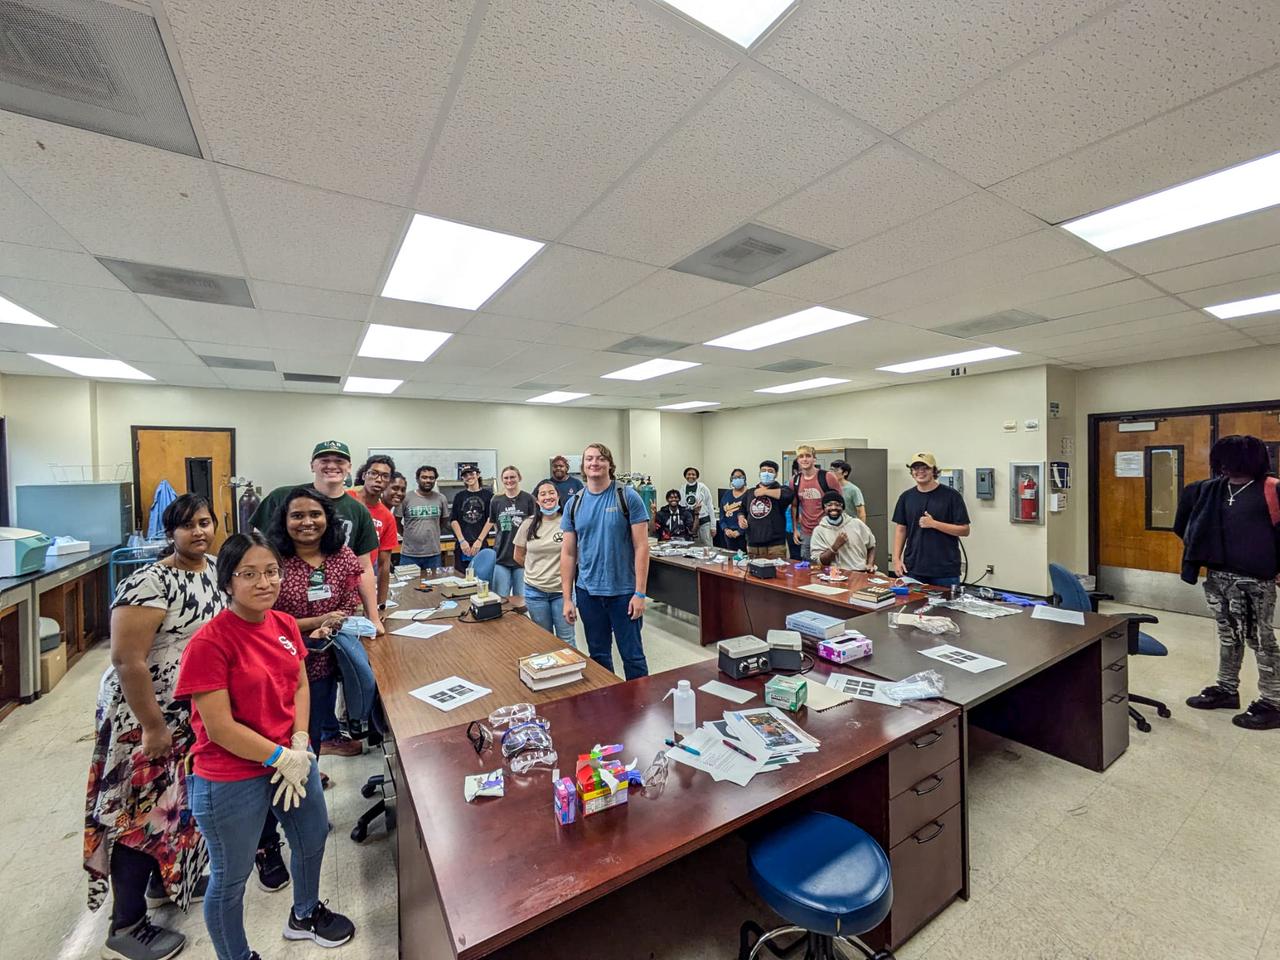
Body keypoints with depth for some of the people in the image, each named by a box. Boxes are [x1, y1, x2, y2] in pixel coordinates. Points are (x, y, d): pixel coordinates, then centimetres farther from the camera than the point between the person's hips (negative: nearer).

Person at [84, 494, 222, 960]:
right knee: (144, 809, 5)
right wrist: (154, 727, -20)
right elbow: (127, 659, -24)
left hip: (196, 713, 8)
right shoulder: (150, 583, -24)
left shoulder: (216, 569, 0)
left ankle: (166, 880, 42)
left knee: (179, 798, 21)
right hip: (147, 716, -7)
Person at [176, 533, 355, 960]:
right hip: (231, 779, -7)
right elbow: (220, 727, -21)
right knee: (231, 877, 17)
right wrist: (282, 758, -16)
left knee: (313, 838, 27)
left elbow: (300, 687, 2)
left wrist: (300, 747, -10)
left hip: (294, 759, 7)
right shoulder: (208, 643, -23)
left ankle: (305, 915, 55)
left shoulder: (285, 624, -5)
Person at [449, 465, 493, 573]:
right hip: (461, 546, 2)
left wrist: (480, 540, -8)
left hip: (481, 545, -2)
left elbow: (490, 520, -1)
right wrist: (462, 540, -4)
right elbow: (453, 520, 7)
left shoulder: (487, 494, 4)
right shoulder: (459, 496, 11)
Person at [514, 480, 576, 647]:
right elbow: (518, 556, 11)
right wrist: (537, 570, 10)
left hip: (561, 590, -2)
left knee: (566, 639, 6)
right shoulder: (528, 524, -1)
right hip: (535, 590, 3)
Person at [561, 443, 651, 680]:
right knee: (598, 655, 17)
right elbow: (568, 553, 5)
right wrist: (567, 598, 2)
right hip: (588, 592, 4)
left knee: (632, 656, 6)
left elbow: (641, 547, -9)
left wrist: (640, 593, -13)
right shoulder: (574, 504, 3)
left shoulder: (628, 498, -7)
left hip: (624, 591, -3)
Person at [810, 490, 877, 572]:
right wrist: (836, 546, -14)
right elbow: (818, 561, -5)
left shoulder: (857, 523, 8)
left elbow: (871, 546, 19)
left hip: (862, 572, 3)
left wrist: (870, 565, 3)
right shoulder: (819, 530, 0)